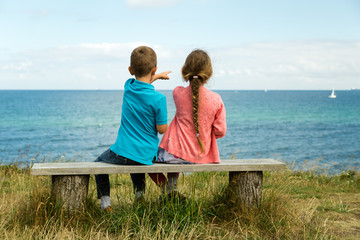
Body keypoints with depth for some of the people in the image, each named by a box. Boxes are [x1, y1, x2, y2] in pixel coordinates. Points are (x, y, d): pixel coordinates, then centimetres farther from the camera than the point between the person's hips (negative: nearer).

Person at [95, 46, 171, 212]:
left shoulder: (128, 87, -3)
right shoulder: (158, 99, -16)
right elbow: (162, 129, -7)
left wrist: (158, 76, 40)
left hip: (122, 153, -1)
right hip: (146, 156, 1)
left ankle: (105, 203, 14)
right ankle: (140, 193, 29)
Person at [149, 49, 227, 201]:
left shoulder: (178, 93, -11)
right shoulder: (216, 99, -10)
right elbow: (220, 131, -5)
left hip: (179, 154, -4)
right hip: (203, 157, 4)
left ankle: (167, 190, 14)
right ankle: (172, 185, 36)